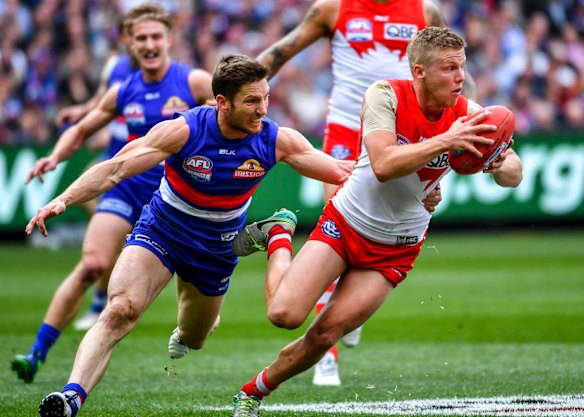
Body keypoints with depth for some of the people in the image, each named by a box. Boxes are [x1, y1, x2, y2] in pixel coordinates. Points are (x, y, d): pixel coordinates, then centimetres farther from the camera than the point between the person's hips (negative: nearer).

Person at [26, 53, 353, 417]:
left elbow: (340, 170, -6)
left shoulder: (277, 140, -17)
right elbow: (114, 169, -26)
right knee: (119, 311, -28)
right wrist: (62, 201, -38)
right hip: (160, 233, -3)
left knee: (191, 339, 22)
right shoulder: (184, 131, -25)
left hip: (216, 250, 3)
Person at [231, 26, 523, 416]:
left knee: (326, 333, -5)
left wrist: (503, 166, -35)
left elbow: (513, 175, -11)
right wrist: (445, 141, -42)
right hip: (345, 222, -2)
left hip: (396, 249, 2)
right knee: (285, 314, -14)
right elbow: (384, 165, -34)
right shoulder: (386, 95, -21)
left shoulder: (467, 115, -12)